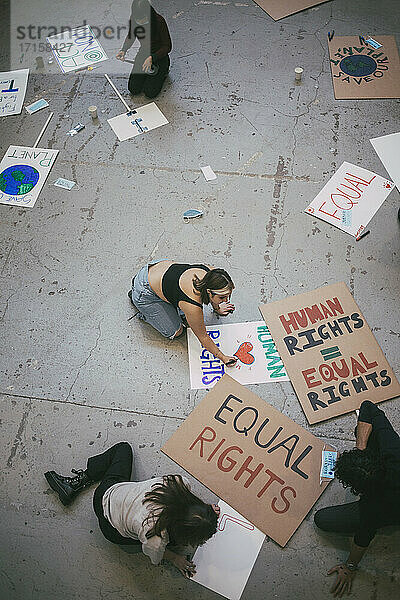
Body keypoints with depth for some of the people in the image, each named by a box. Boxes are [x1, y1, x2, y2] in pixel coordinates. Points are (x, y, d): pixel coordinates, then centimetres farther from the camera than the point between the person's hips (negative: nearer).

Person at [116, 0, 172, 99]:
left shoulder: (159, 21, -29)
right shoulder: (133, 19, -15)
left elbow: (167, 47, -21)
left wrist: (152, 58, -34)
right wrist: (123, 50, -14)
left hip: (159, 56, -4)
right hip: (143, 54, 4)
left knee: (150, 93, -11)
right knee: (133, 89, -3)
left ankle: (163, 72, 14)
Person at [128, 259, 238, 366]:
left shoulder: (211, 273, -21)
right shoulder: (192, 306, -37)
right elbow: (203, 337, -21)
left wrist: (218, 309, -11)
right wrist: (223, 357, -16)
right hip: (145, 293, -6)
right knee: (175, 332, 0)